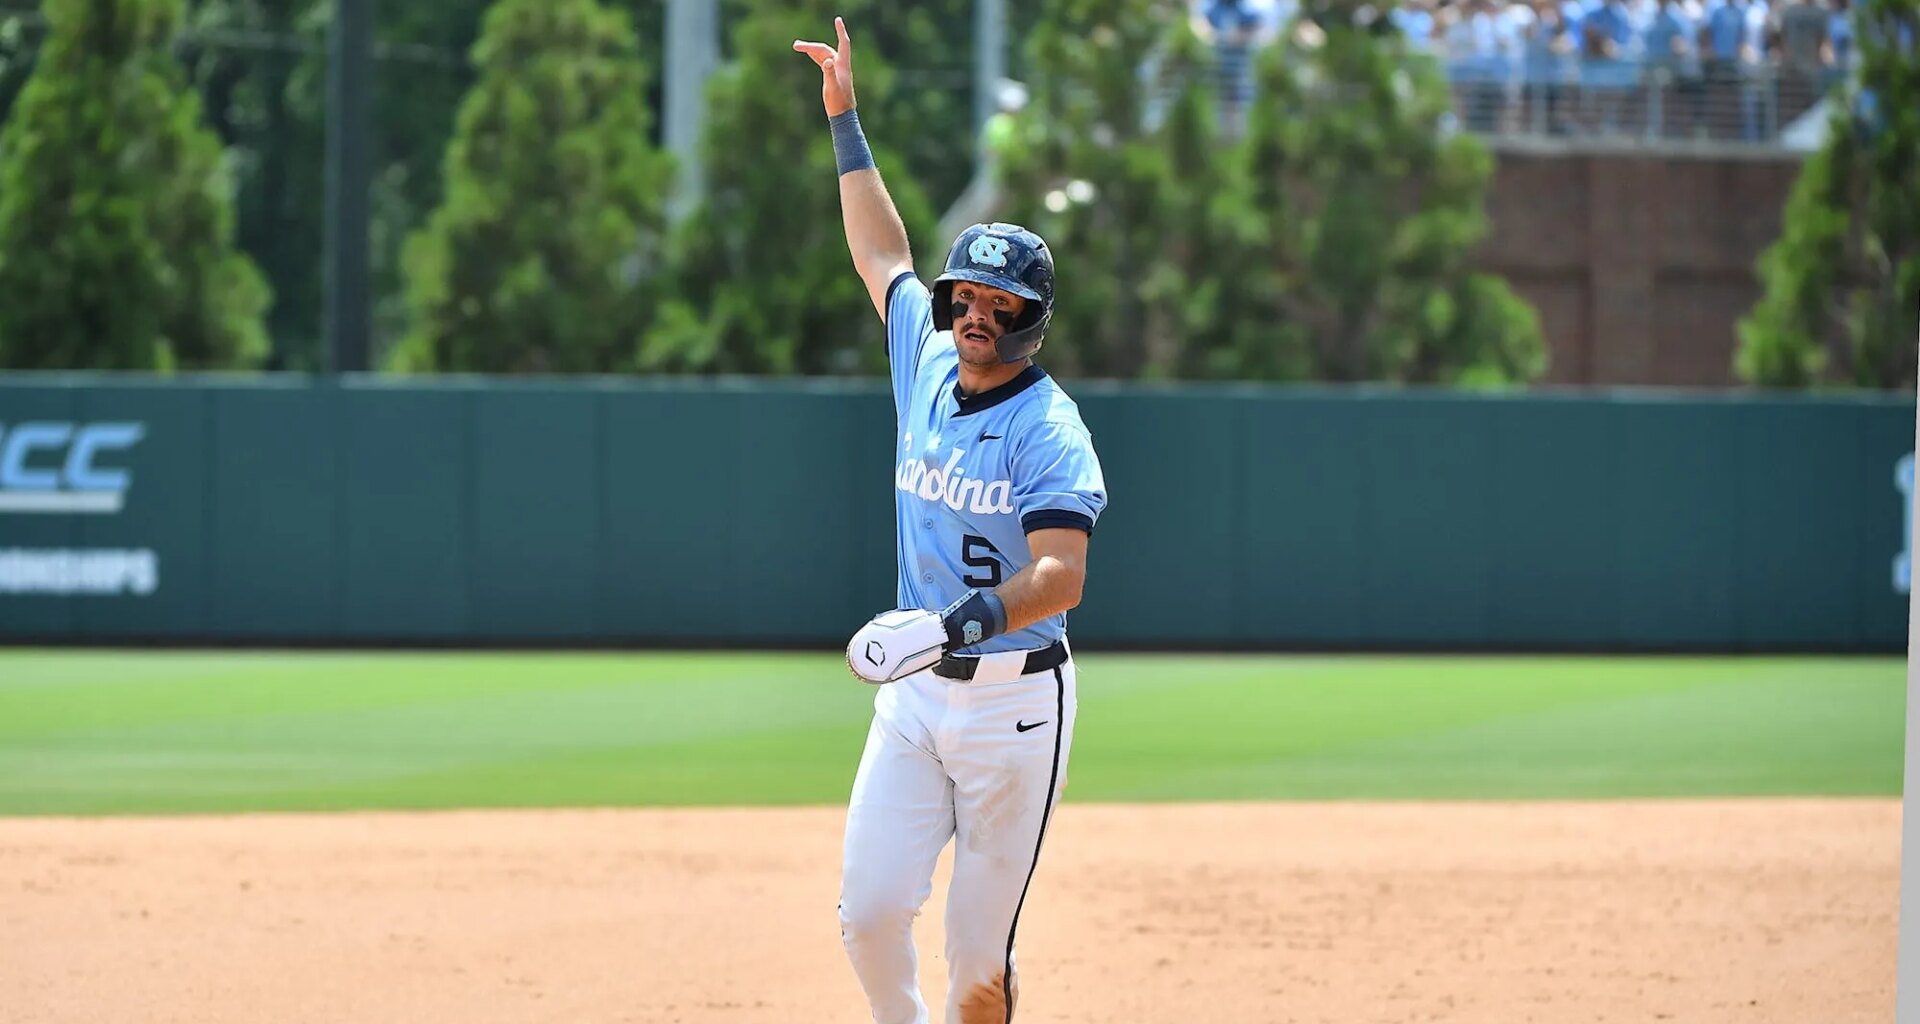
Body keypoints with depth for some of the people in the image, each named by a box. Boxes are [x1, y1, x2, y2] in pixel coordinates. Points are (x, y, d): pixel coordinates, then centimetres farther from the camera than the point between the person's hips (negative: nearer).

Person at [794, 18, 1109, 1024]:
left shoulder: (1050, 429, -12)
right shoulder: (928, 368, 8)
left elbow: (1061, 575, -24)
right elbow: (882, 254, 23)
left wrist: (959, 624, -40)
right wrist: (845, 118, 26)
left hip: (1014, 701, -6)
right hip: (915, 691, 6)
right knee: (870, 911, -6)